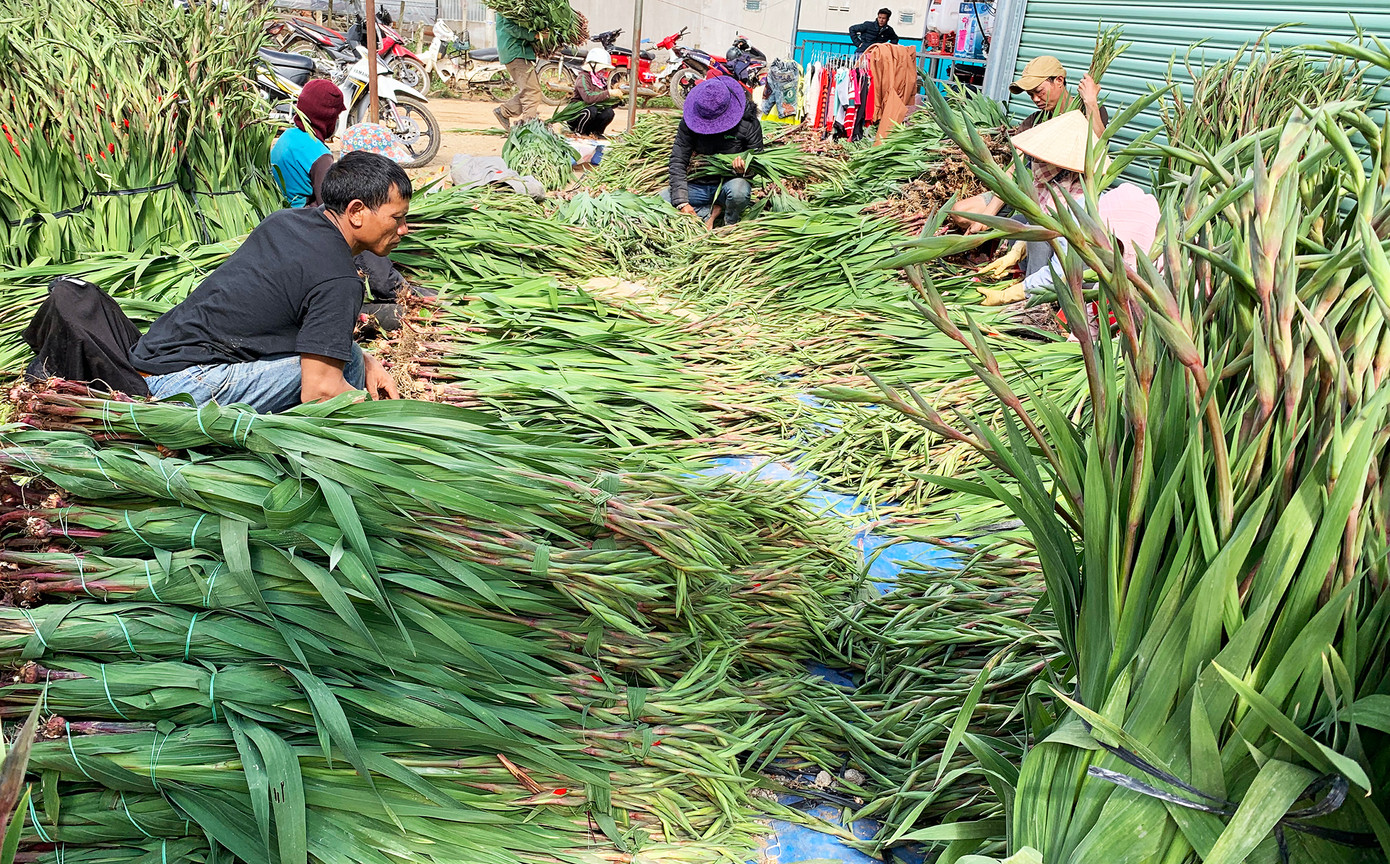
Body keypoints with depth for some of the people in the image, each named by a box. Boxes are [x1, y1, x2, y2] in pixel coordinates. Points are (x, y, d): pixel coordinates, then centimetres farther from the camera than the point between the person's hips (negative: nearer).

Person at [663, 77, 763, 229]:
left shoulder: (748, 124, -13)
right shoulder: (689, 122, -9)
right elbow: (678, 161, -12)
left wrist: (744, 168, -33)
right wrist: (681, 202, -24)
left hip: (729, 182, -2)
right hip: (699, 185, 2)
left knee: (739, 190, -39)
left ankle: (730, 225, -6)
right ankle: (711, 213, -10)